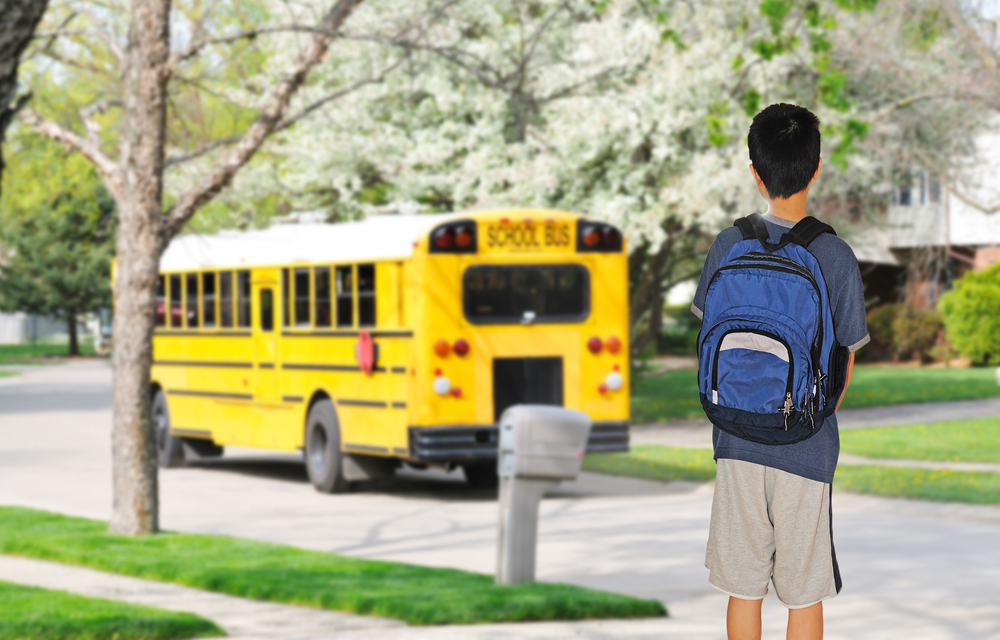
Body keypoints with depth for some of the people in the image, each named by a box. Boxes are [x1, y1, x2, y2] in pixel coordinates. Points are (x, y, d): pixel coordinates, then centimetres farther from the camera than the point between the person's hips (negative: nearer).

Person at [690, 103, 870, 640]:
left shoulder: (729, 247, -4)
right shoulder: (835, 257, -10)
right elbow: (843, 364, -2)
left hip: (738, 440, 2)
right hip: (807, 451, -2)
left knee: (743, 587, 11)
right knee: (805, 594, 8)